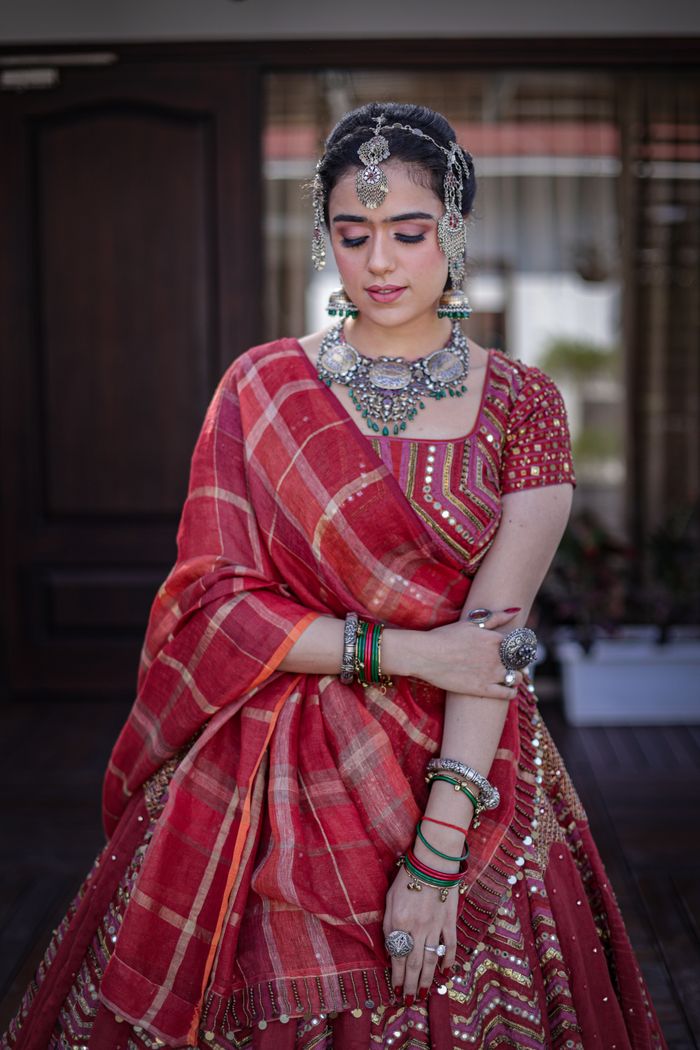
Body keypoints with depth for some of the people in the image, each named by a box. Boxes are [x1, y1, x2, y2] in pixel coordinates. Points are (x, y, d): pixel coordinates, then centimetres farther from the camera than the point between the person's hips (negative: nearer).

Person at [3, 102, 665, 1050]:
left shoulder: (522, 405, -2)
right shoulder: (259, 390, 0)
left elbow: (494, 636, -11)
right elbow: (212, 602, -5)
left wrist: (436, 853, -18)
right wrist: (403, 651, -13)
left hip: (461, 777, 0)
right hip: (275, 788, 0)